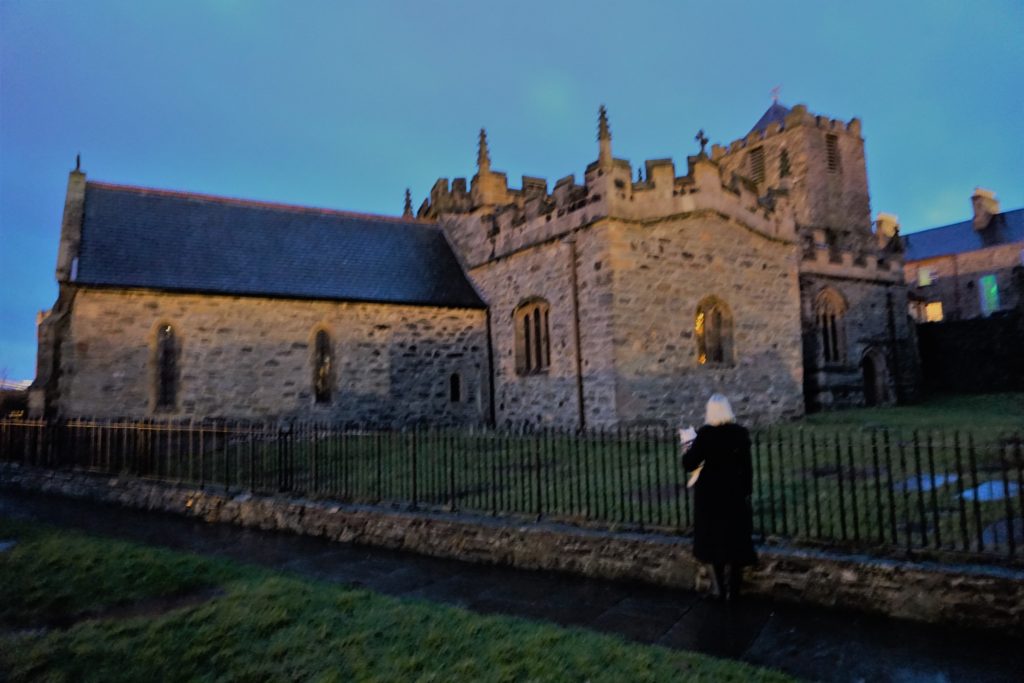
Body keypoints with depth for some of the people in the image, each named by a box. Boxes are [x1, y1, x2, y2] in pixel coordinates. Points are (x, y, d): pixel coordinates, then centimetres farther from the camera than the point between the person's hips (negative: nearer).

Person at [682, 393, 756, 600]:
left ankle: (720, 587, 17)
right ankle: (733, 588, 16)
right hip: (735, 493, 1)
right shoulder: (741, 433, -7)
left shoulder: (704, 434, -14)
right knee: (735, 539, 11)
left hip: (710, 494, -1)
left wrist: (687, 451, 7)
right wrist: (746, 491, 7)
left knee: (714, 539, 12)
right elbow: (747, 467, -3)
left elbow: (688, 464, -13)